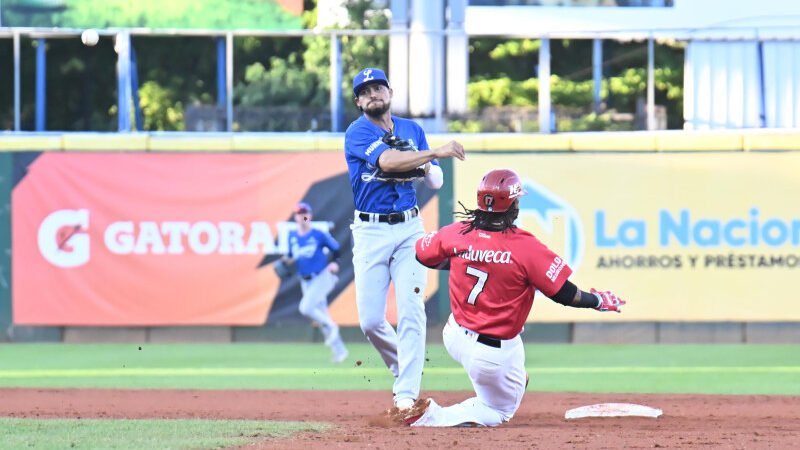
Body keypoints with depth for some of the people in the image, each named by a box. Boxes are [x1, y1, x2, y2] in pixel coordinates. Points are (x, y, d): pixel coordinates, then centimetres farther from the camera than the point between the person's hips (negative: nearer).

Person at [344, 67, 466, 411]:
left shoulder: (412, 131, 10)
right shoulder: (358, 134, -4)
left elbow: (436, 182, 9)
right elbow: (387, 161, -23)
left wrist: (422, 166, -13)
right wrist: (435, 153, -28)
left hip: (409, 228, 2)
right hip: (370, 232, -2)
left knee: (411, 311, -11)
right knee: (370, 320, -4)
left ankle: (407, 392, -10)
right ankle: (403, 368, 24)